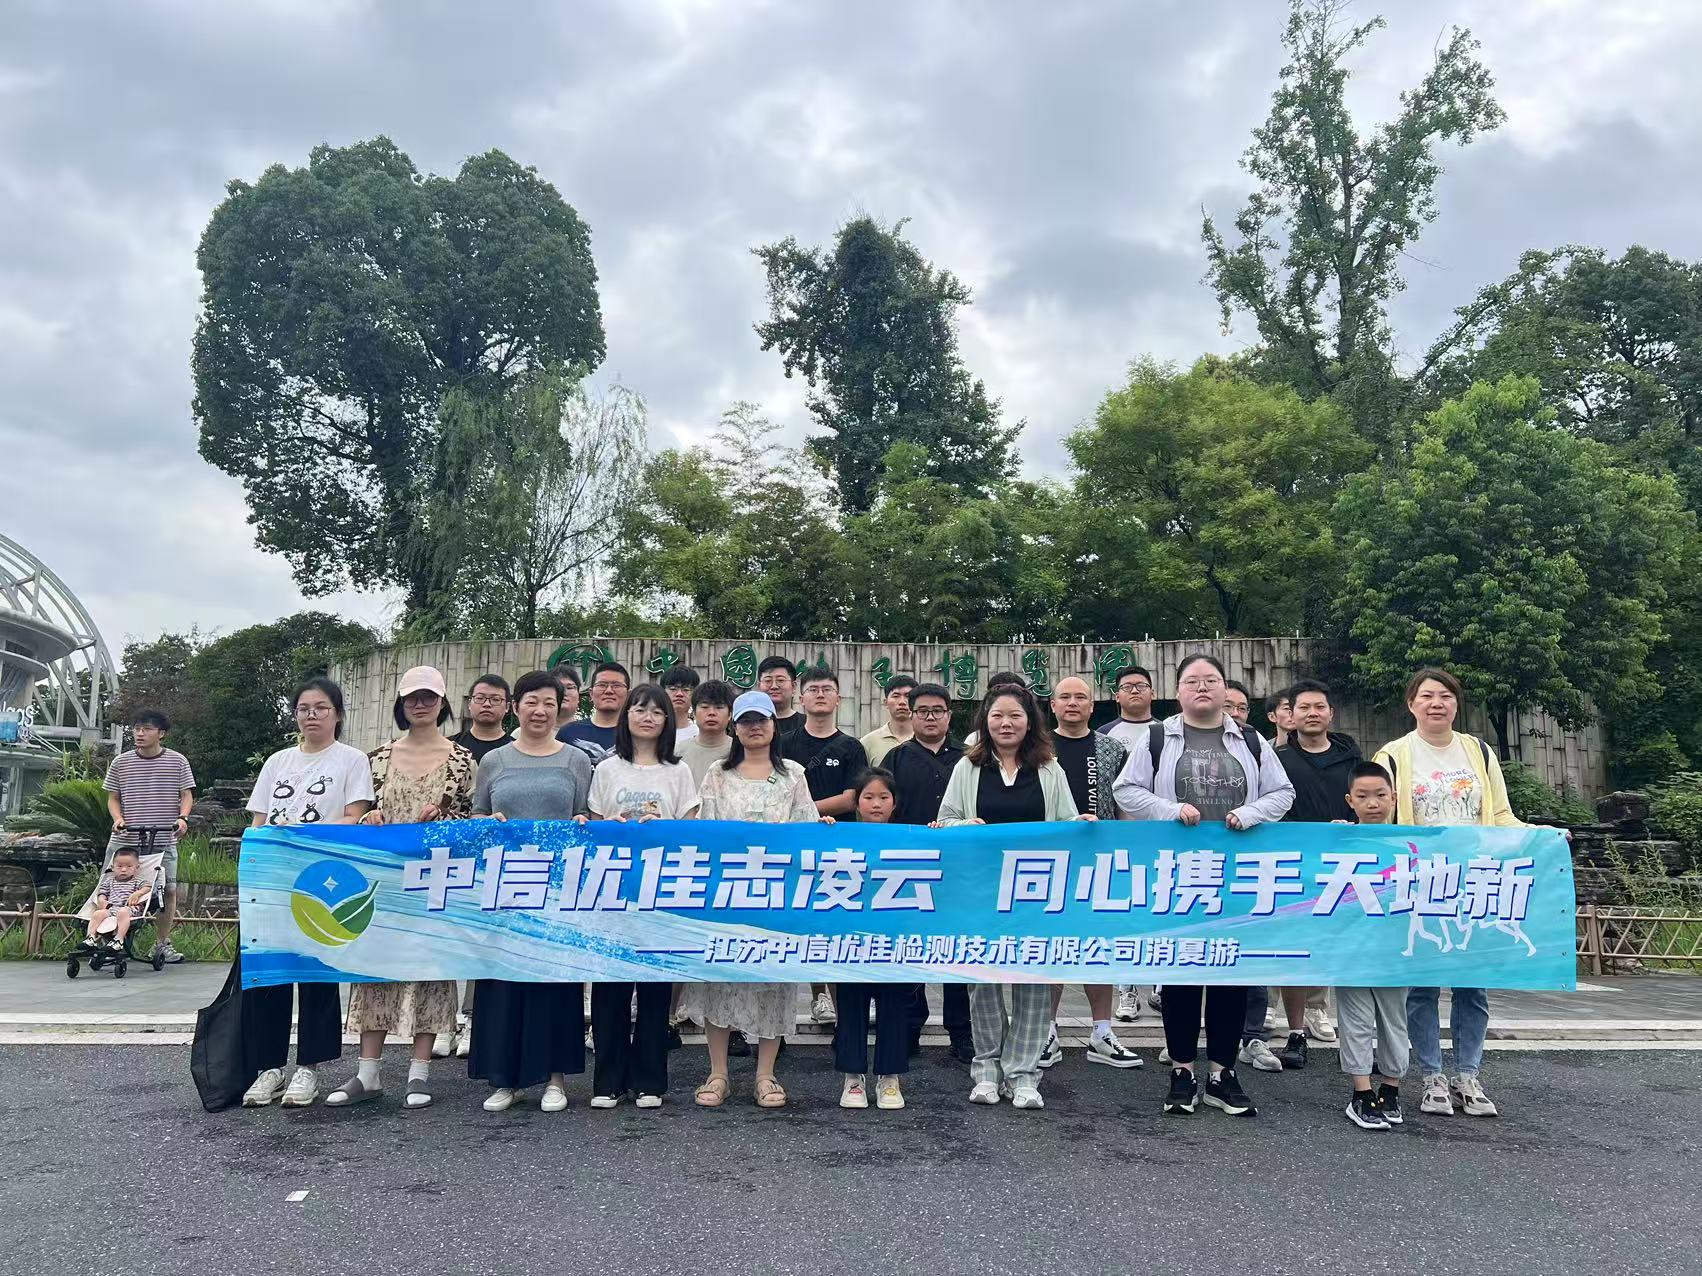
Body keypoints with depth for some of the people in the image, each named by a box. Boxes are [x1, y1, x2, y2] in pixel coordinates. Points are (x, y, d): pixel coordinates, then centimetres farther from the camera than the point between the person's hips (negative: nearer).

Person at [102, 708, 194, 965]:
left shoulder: (178, 761, 1)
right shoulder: (120, 763, 4)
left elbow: (187, 795, 4)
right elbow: (113, 797, 11)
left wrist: (182, 817, -14)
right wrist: (118, 818, -7)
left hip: (164, 841, -1)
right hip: (125, 840, 1)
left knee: (169, 891, 0)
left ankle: (162, 943, 13)